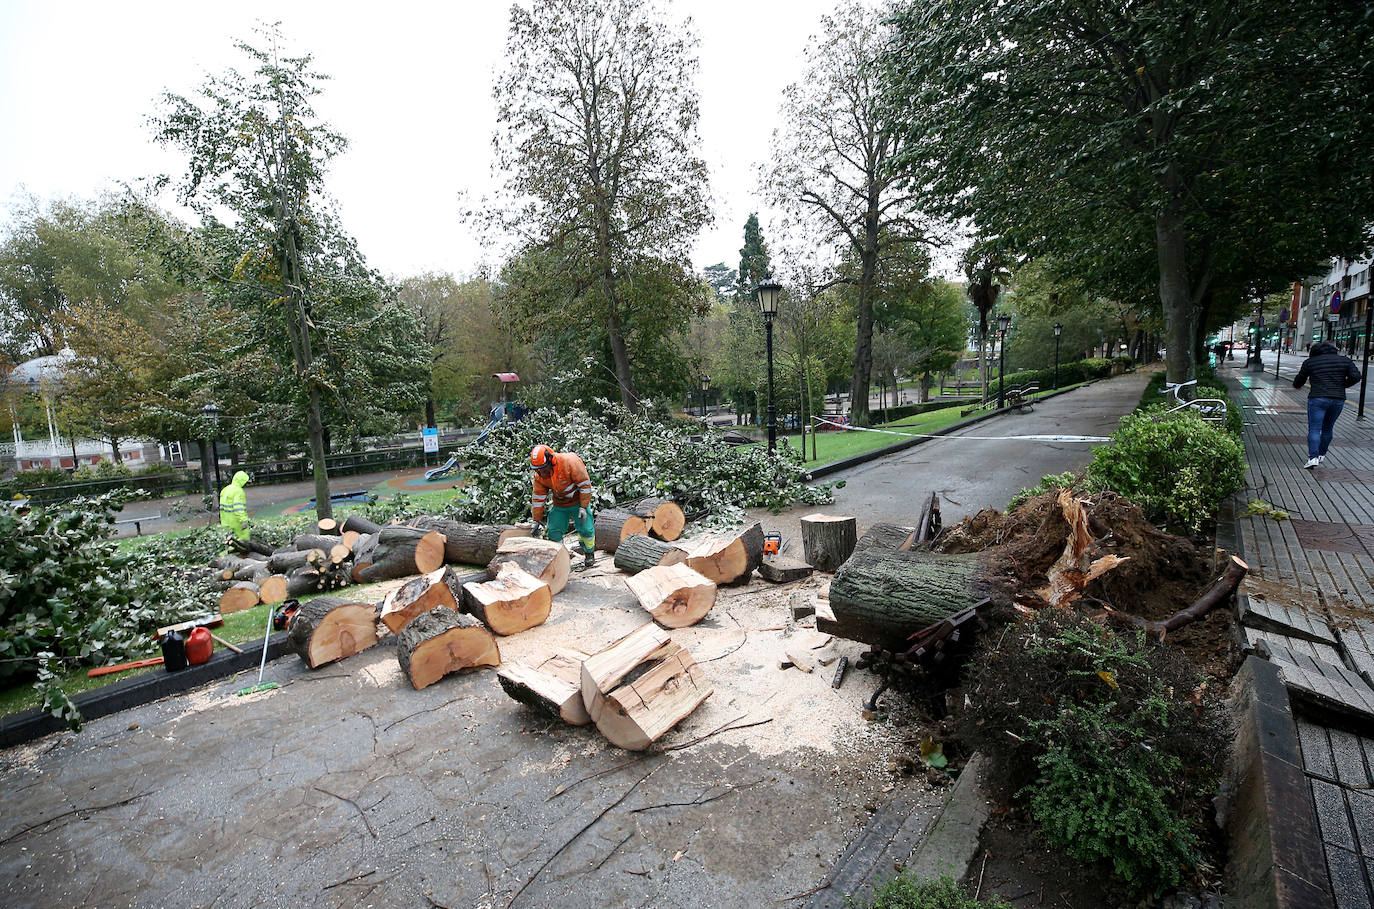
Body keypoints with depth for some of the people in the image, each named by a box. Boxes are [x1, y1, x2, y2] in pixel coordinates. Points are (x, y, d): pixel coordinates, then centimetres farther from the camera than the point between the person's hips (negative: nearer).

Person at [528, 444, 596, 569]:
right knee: (553, 531, -2)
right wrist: (537, 520, -2)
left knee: (586, 529, -3)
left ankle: (589, 553, 22)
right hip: (559, 506, 4)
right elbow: (538, 498, -4)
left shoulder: (570, 461, -30)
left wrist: (583, 507, -22)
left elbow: (585, 484, -24)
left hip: (578, 502, -4)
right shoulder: (539, 475, -13)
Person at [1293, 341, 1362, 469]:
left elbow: (1298, 382, 9)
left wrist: (1297, 385, 31)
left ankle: (1313, 457, -18)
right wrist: (1342, 386, 14)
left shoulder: (1310, 362, 4)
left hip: (1318, 399, -3)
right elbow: (1356, 376, -1)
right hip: (1338, 400, 3)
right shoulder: (1345, 360, 10)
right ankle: (1321, 455, 25)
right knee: (1327, 428, 16)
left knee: (1314, 429, -6)